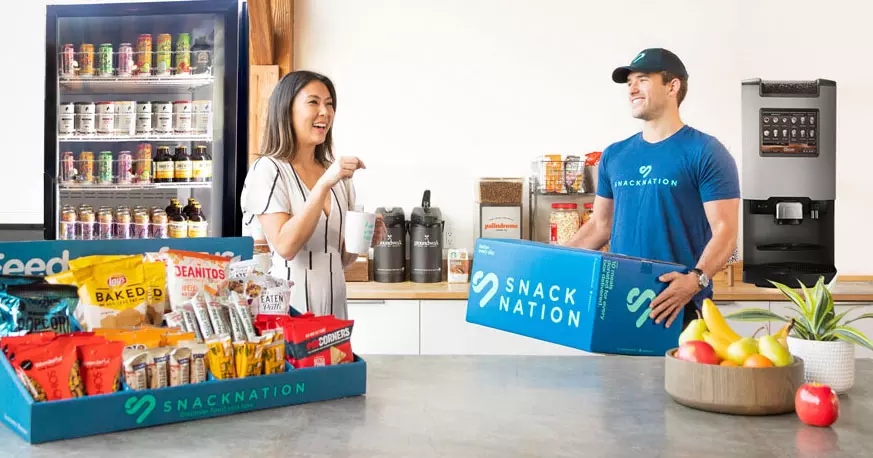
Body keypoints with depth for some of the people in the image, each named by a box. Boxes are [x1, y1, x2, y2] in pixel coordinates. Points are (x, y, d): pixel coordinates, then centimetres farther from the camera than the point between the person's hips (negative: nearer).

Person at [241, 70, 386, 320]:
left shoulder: (338, 173, 12)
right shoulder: (268, 169, -8)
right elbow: (285, 247, -20)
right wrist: (325, 184, -24)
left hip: (333, 307, 6)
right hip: (289, 309, -6)